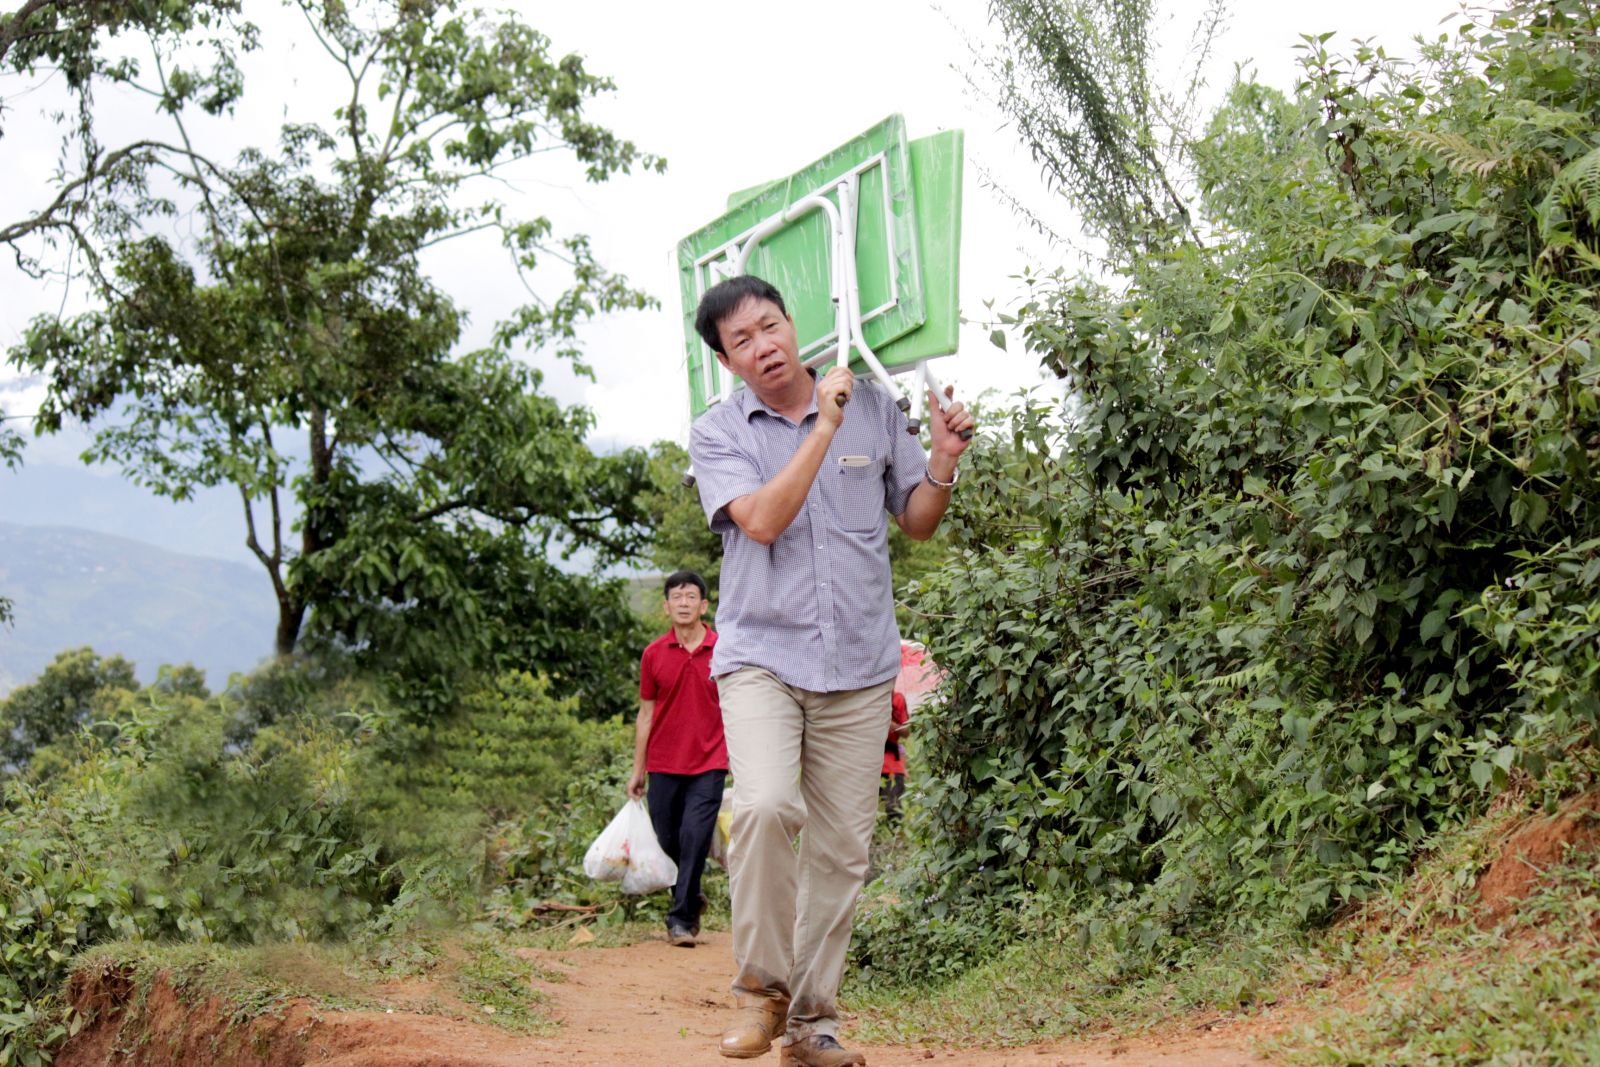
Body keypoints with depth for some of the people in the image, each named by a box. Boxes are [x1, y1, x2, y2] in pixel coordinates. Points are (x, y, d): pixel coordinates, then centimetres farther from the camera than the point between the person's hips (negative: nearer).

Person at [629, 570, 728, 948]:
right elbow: (646, 714, 10)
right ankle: (691, 901, 31)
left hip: (708, 764, -2)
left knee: (694, 836, -13)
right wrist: (637, 771, 9)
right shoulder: (653, 654, 4)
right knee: (668, 841, 7)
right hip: (664, 764, 2)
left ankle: (681, 919, -5)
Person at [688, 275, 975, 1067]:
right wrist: (824, 427, -15)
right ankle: (763, 985, -7)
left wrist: (943, 464, -5)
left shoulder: (873, 409, 9)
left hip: (859, 667, 3)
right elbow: (761, 520, -15)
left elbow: (918, 523, 15)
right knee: (767, 806, -26)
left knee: (842, 850, 2)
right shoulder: (717, 435, 2)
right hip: (761, 657, -2)